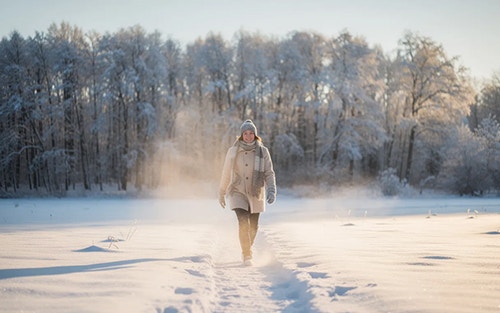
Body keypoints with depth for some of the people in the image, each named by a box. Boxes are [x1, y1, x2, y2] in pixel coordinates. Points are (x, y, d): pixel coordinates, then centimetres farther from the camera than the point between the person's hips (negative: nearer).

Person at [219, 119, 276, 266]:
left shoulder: (263, 151, -5)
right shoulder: (233, 151, -4)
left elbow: (269, 173, -4)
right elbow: (226, 174, 7)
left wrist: (271, 191, -19)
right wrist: (221, 193, 13)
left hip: (255, 194, 1)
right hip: (238, 192, -1)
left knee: (253, 227, 10)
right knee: (243, 222, -19)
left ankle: (247, 248, 39)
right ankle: (247, 255, -9)